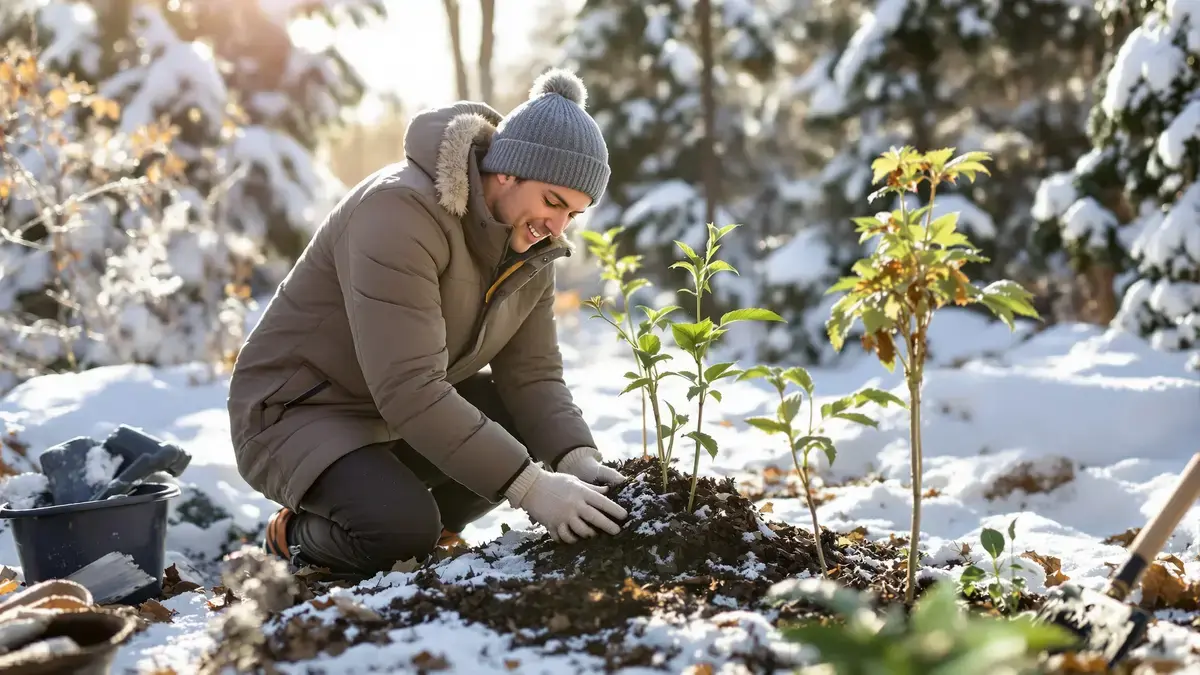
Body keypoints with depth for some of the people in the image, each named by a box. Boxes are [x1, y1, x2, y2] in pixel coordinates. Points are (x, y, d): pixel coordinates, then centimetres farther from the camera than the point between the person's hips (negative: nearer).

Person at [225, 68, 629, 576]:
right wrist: (529, 486, -39)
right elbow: (408, 389, -36)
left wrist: (579, 459, -24)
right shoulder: (401, 210, -29)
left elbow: (532, 375, -4)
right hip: (294, 408, -8)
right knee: (403, 530, -31)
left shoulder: (531, 244, -3)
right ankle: (299, 535, 2)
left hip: (415, 408, 8)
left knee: (544, 433, -6)